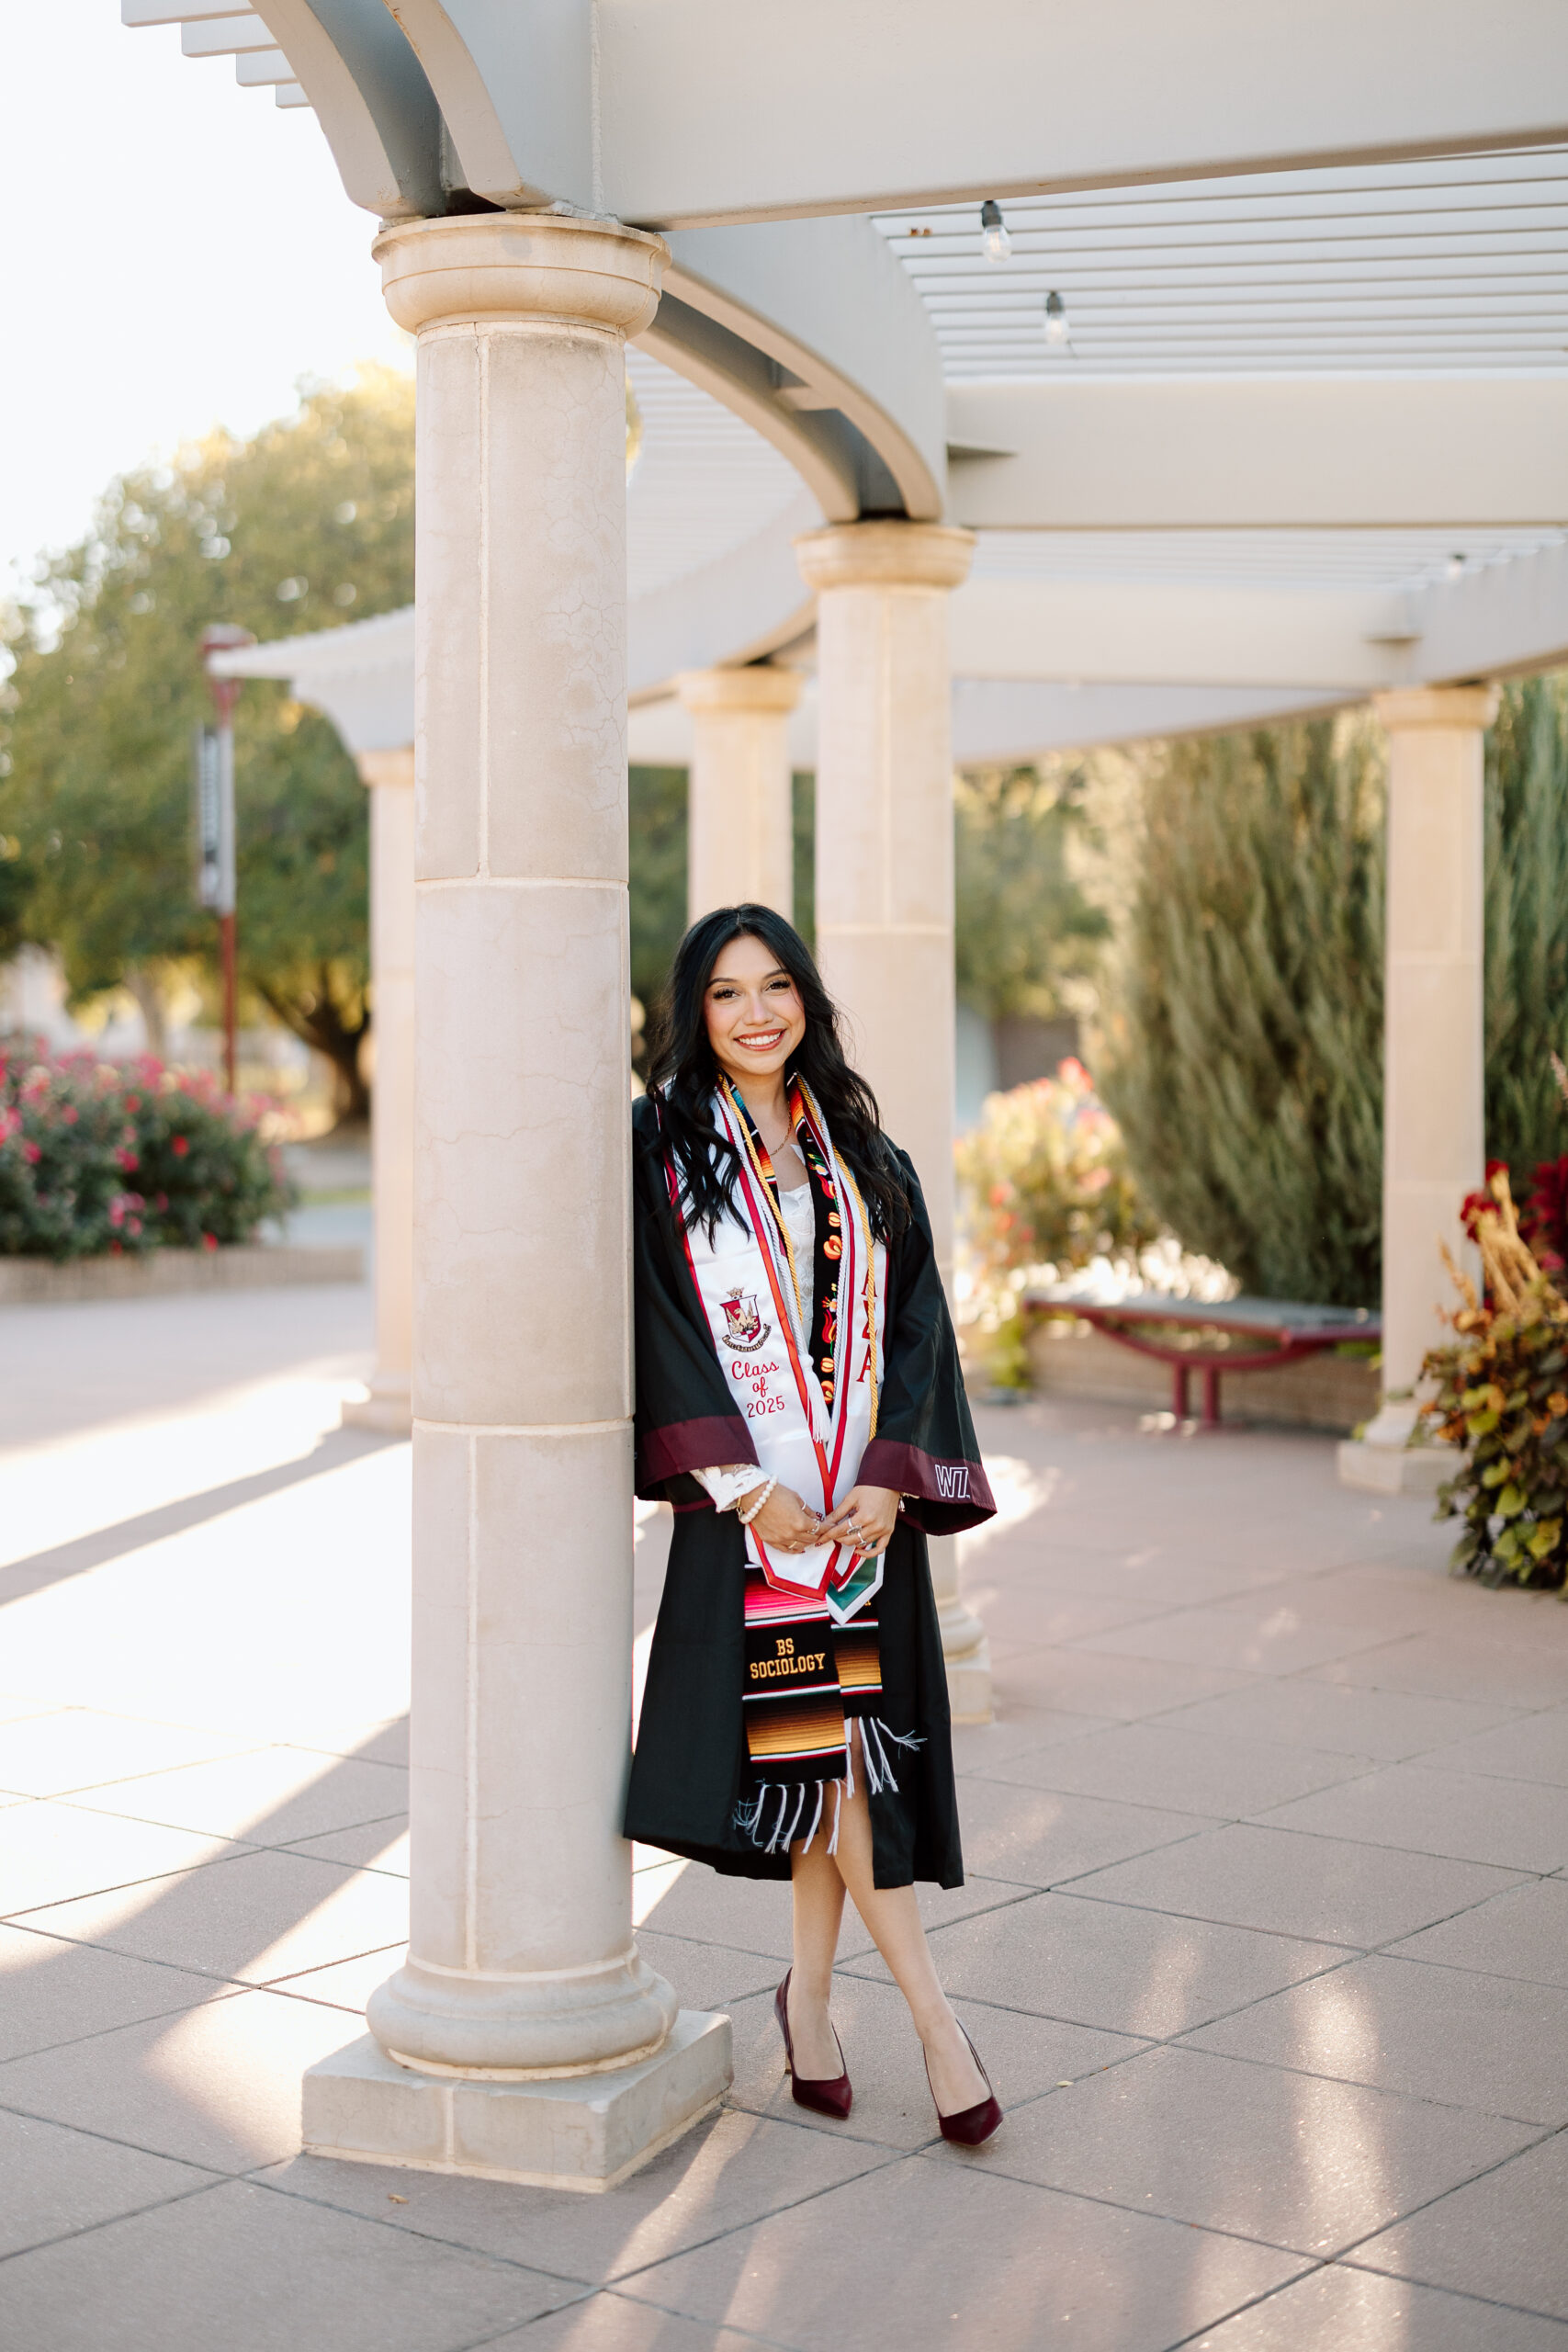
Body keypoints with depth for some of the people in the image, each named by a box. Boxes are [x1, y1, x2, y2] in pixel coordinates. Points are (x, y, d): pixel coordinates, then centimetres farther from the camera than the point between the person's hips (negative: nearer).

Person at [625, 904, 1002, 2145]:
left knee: (843, 1739, 2)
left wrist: (888, 1478, -7)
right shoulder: (660, 1149, 0)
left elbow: (914, 1320, 7)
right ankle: (934, 2016, 0)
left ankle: (811, 1997, 18)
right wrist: (748, 1485, -14)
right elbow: (663, 1322, -7)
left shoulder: (865, 1157, 12)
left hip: (865, 1495, 4)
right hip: (744, 1498, -3)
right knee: (817, 1743, -6)